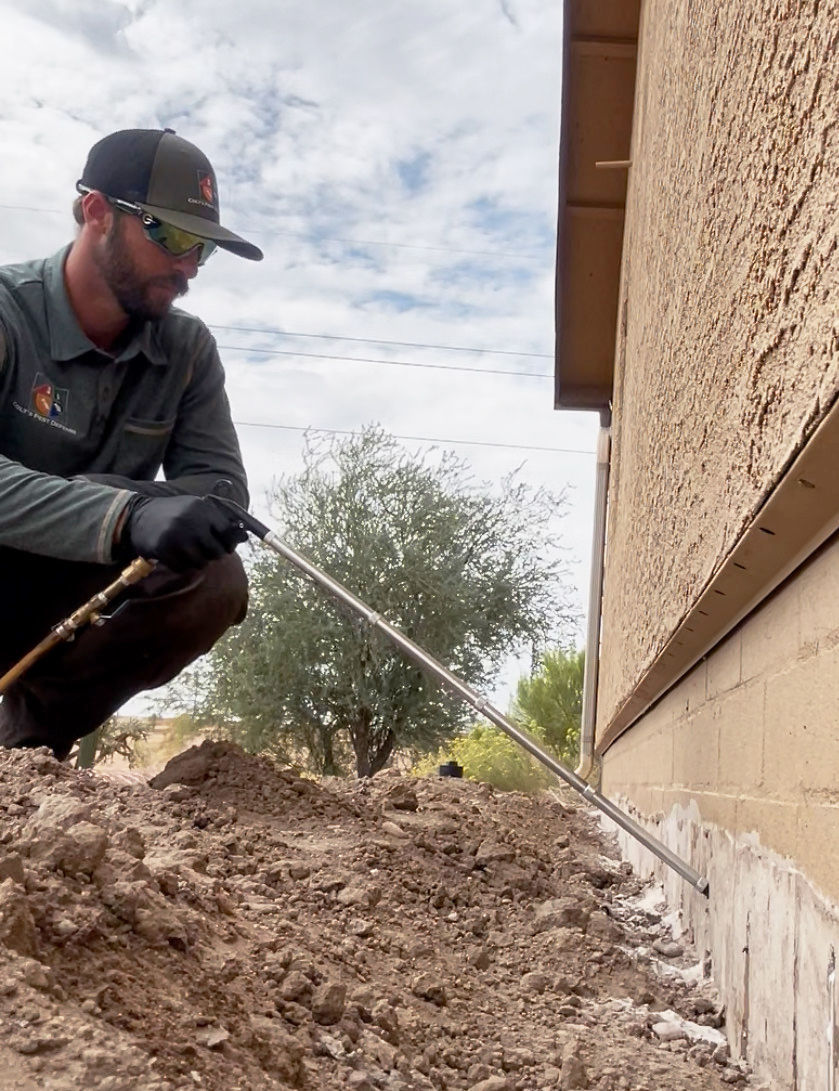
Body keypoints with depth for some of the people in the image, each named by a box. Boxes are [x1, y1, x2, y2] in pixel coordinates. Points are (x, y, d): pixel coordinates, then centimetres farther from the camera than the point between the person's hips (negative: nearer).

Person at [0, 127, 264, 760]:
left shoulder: (188, 349, -2)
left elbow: (222, 488, -11)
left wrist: (96, 493, -27)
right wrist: (126, 516, -48)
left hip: (71, 602, 5)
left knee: (215, 583, -22)